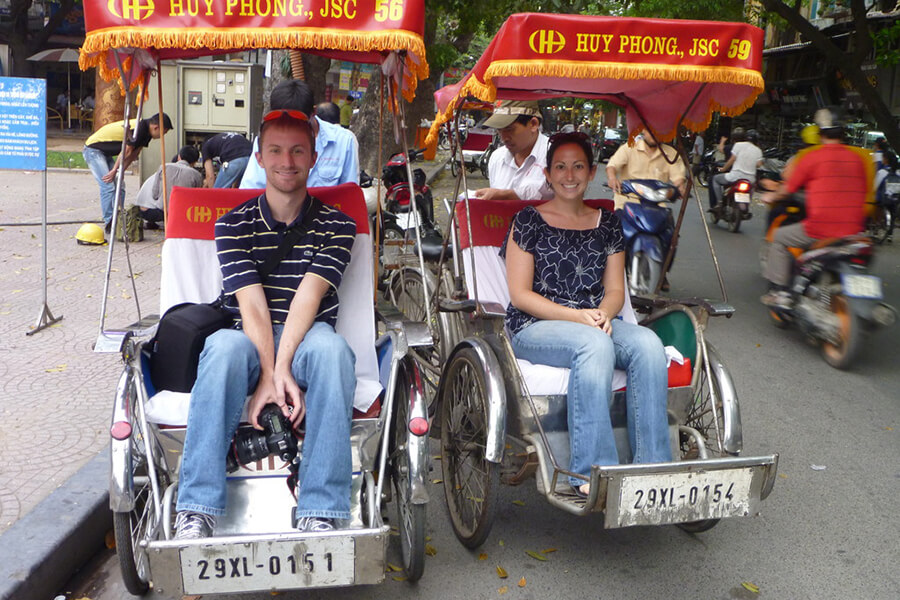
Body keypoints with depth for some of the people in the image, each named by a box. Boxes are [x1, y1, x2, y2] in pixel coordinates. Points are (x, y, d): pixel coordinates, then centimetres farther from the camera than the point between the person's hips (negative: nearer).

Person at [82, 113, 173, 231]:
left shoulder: (145, 130, 2)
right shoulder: (138, 128, -28)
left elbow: (133, 154, 3)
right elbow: (126, 152, -22)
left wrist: (117, 172, -1)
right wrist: (115, 170, -14)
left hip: (105, 153, 10)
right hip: (93, 149, -10)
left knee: (119, 185, 7)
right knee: (108, 186, -17)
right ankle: (110, 224, -13)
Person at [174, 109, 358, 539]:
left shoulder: (336, 226, 5)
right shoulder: (233, 225, 6)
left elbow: (308, 295, -11)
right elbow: (251, 303, -9)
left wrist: (281, 369, -25)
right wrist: (269, 373, -23)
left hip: (306, 344, 0)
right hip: (252, 346, 1)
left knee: (328, 344, -35)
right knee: (224, 346, -34)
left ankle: (319, 514, -36)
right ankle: (196, 512, -33)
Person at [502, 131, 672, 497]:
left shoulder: (608, 224, 17)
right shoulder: (529, 221, 5)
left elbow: (615, 289, 15)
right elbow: (520, 294, -3)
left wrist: (603, 313, -10)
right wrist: (576, 316, -15)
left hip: (596, 323, 4)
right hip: (534, 329, -4)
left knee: (648, 343, -28)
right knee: (595, 344, -36)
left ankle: (652, 467, -27)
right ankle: (590, 472, -36)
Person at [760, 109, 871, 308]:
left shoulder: (810, 156, -4)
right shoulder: (858, 157, 9)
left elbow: (788, 189, 5)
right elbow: (865, 192, 20)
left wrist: (771, 196, 26)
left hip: (820, 228, -5)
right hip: (854, 230, 5)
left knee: (779, 238, 16)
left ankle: (779, 293, 11)